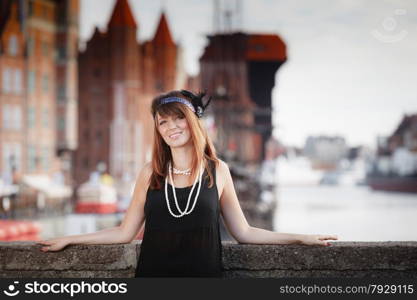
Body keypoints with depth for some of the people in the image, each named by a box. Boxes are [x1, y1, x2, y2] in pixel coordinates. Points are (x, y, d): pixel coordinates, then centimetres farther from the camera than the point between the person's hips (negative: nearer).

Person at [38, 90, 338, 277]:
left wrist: (301, 238, 6)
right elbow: (125, 232, 7)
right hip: (153, 275, 1)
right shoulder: (151, 173, 3)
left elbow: (243, 232, 7)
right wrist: (68, 240, 8)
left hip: (203, 276, -1)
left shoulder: (218, 171, 2)